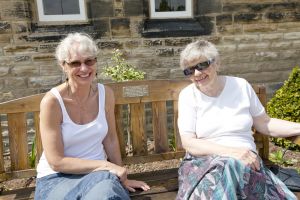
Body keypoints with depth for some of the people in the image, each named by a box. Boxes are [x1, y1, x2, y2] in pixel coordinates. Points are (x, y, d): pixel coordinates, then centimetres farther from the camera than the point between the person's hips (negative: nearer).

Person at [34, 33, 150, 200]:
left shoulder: (105, 94, -4)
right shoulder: (52, 101, -17)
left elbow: (110, 139, 6)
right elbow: (56, 161, -17)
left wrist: (122, 178, 8)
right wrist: (106, 165, -21)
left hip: (98, 172, 4)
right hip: (57, 177, -3)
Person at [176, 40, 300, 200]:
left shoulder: (241, 86, 3)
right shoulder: (188, 95, -2)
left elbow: (264, 124, 14)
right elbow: (188, 143, -11)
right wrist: (232, 151, -23)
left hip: (246, 161, 2)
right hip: (204, 161, -1)